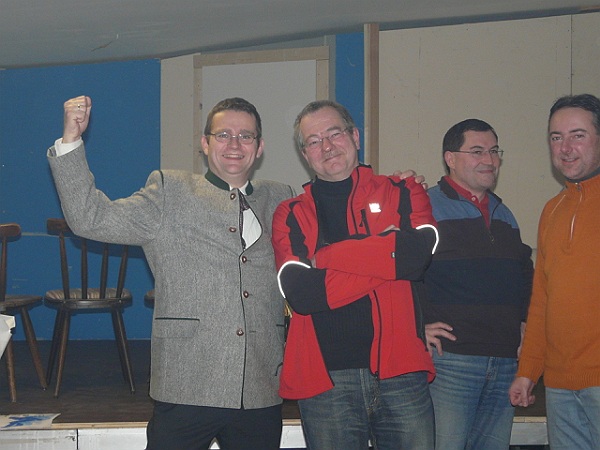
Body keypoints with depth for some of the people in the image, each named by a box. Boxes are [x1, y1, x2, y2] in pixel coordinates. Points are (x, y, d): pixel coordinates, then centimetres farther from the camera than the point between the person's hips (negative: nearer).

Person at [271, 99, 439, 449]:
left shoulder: (403, 193, 10)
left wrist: (328, 255, -7)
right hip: (326, 381, 0)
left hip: (401, 372, 0)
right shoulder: (290, 216, 9)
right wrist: (388, 255, -9)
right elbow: (300, 293, -9)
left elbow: (421, 252, -12)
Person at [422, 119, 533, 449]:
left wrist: (525, 322, 19)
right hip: (450, 358, -6)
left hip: (506, 363, 7)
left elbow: (525, 274, 32)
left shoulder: (503, 215, 19)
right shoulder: (426, 208, -3)